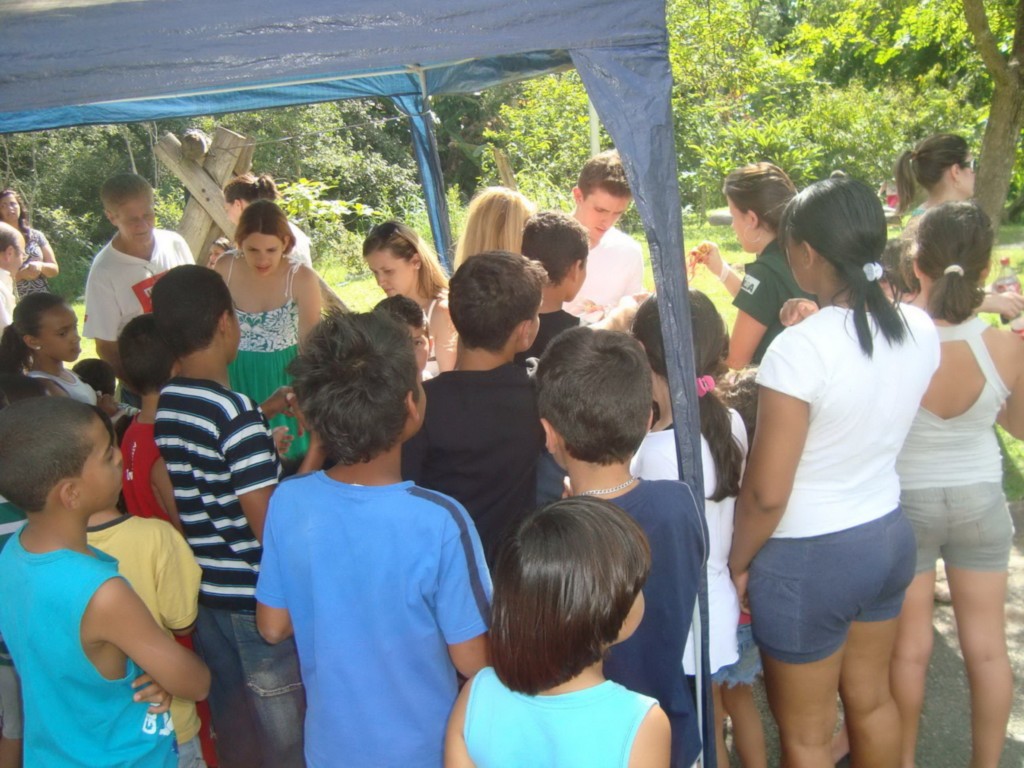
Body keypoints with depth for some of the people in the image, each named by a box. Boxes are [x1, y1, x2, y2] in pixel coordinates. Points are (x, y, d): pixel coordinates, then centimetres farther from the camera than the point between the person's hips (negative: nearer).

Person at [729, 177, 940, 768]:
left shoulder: (800, 350, -26)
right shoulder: (921, 329, -6)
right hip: (888, 535, 7)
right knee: (872, 699, 26)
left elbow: (766, 493, -22)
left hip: (809, 559, -7)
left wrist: (738, 564, -5)